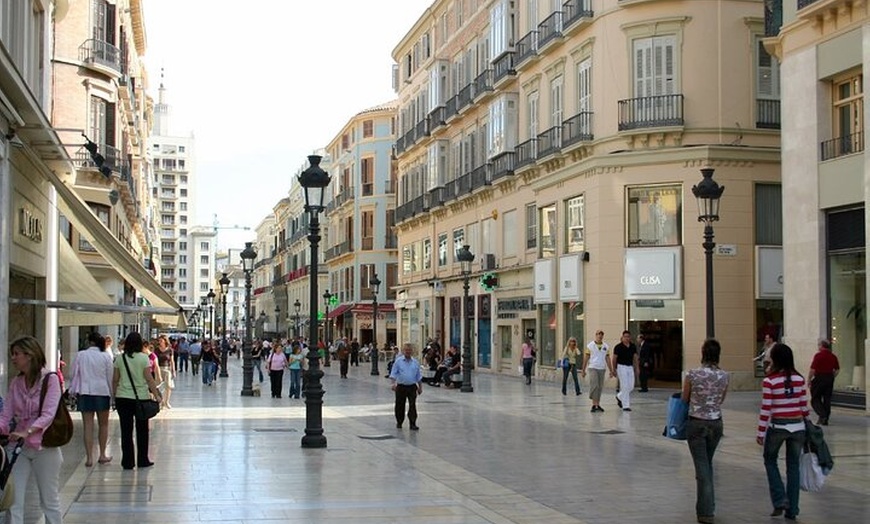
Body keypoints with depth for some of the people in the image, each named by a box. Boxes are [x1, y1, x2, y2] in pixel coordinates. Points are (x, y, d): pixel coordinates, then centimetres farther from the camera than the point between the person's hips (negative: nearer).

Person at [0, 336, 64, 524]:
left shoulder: (50, 379, -9)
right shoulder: (15, 383, 8)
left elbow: (48, 415, -18)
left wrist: (27, 432, -33)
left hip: (44, 447, -5)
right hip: (19, 446, 5)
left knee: (49, 501, 6)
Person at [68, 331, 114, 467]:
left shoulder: (81, 355, -1)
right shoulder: (106, 356, -2)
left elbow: (75, 374, 2)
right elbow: (110, 376, 0)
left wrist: (73, 392, 11)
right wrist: (111, 395, 8)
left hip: (85, 392, 0)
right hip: (102, 392, 0)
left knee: (88, 425, 2)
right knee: (103, 424, 14)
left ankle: (89, 457, -2)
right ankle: (102, 455, 21)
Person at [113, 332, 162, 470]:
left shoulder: (120, 358, 1)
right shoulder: (143, 358, -7)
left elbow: (115, 380, 4)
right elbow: (149, 379, -8)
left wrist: (114, 396, 15)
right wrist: (157, 395, -2)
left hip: (123, 398, 2)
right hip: (141, 397, -2)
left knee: (126, 431, 6)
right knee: (142, 430, 10)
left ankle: (128, 462, 7)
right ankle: (142, 460, 16)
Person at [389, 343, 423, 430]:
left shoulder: (415, 362, 5)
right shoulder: (398, 361, -1)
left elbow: (419, 376, 12)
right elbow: (393, 374, -3)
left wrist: (420, 387, 12)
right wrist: (393, 384, -15)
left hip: (412, 387, 1)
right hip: (401, 387, -1)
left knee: (412, 405, -5)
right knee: (400, 405, 9)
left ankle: (413, 424, -3)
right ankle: (399, 422, 25)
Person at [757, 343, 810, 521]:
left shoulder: (769, 381, -12)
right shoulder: (799, 379, 0)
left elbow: (765, 410, -10)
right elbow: (804, 407, 4)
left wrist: (760, 432, -3)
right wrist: (807, 425, 17)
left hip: (777, 427, -3)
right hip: (797, 427, 3)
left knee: (770, 461, 19)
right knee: (793, 466, 11)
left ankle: (780, 501, 7)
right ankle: (792, 510, 14)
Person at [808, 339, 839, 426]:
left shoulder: (818, 355, -11)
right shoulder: (833, 356, 8)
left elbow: (812, 369, -13)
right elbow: (837, 370, 12)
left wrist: (809, 379, -4)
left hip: (819, 378, -6)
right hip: (830, 379, 6)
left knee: (815, 399, 3)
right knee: (827, 399, 9)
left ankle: (822, 415, -17)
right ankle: (825, 420, 11)